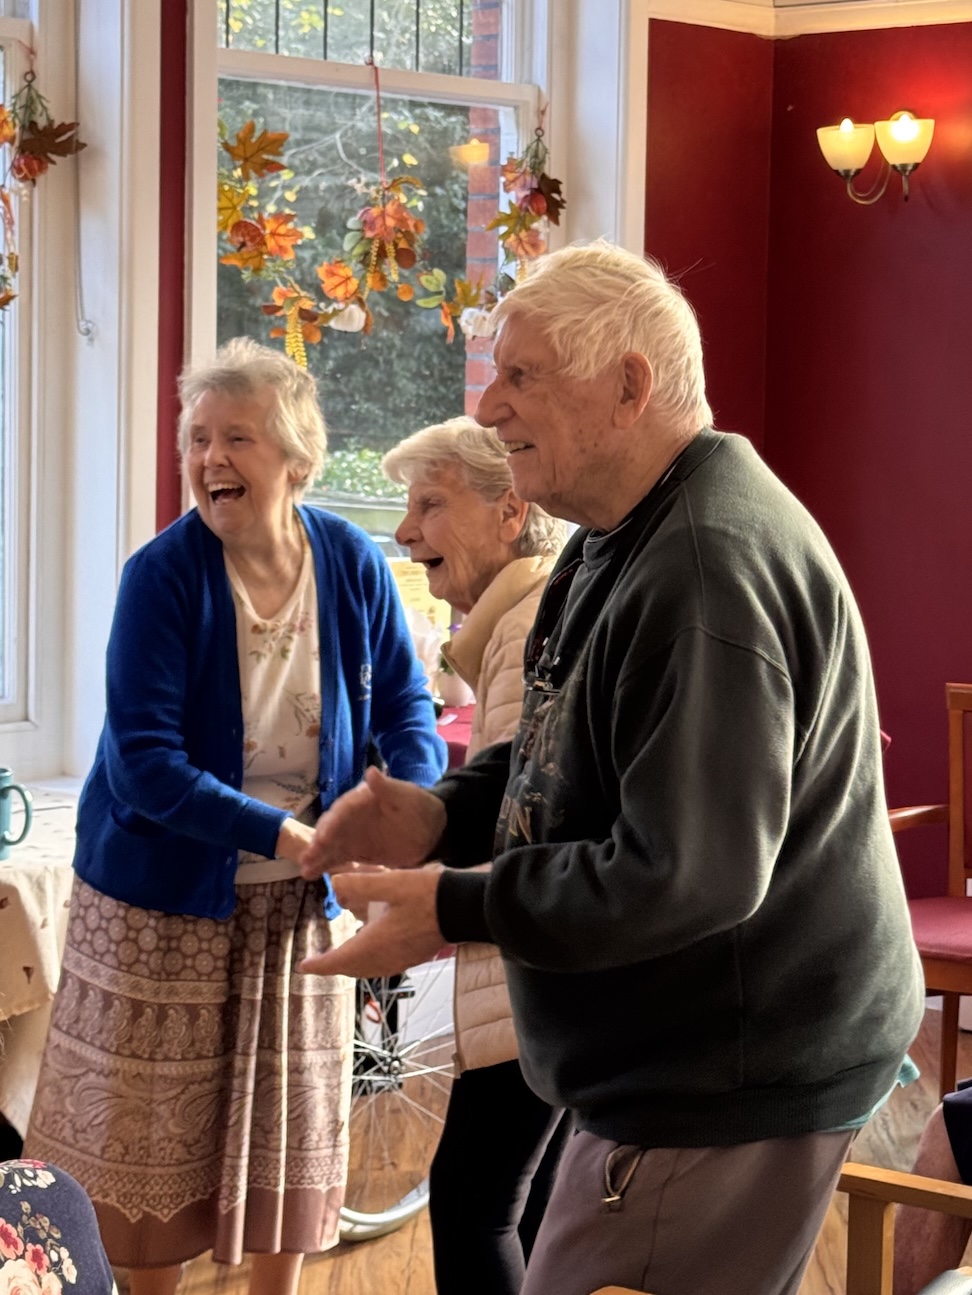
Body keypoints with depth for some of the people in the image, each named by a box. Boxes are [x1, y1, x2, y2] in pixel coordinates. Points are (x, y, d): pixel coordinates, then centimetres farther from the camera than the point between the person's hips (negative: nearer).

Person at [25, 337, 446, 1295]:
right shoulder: (162, 575, -17)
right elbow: (143, 761, -21)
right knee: (149, 1139, 8)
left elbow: (405, 712, 1)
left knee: (287, 1129, 15)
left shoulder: (352, 565, -7)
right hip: (163, 898, -3)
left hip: (298, 899, 3)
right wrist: (284, 834, -31)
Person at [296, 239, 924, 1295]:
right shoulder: (622, 539, 12)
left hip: (732, 1090, -11)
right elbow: (581, 756, 22)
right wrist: (443, 812, 3)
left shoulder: (710, 573, -25)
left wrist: (456, 907, -20)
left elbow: (690, 879, -29)